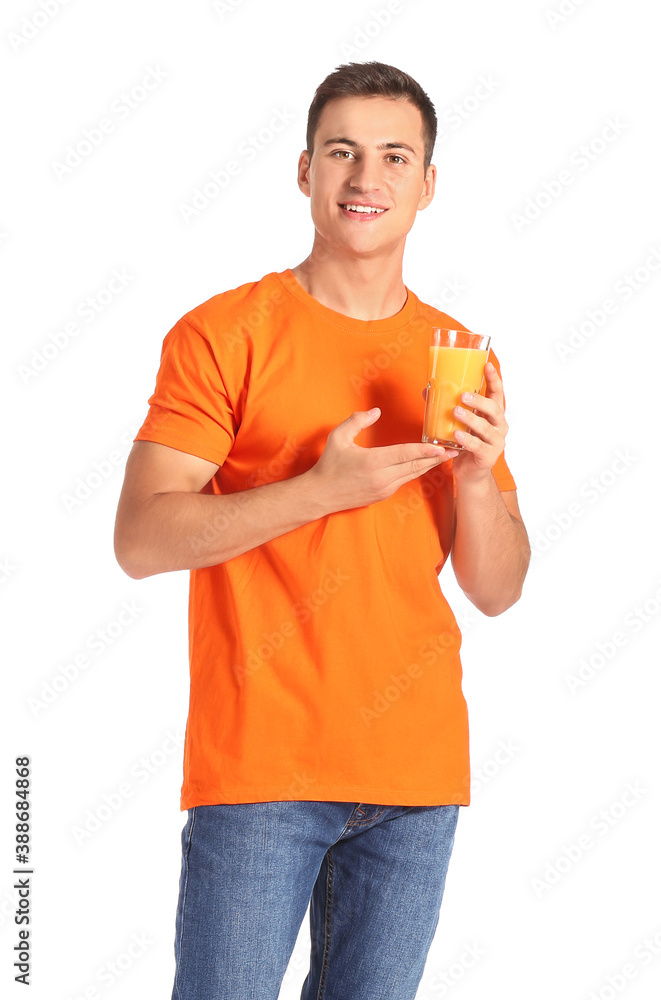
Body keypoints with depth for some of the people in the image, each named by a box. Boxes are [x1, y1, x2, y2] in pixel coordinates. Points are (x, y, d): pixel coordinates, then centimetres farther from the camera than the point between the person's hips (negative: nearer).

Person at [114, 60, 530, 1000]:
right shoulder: (225, 334, -2)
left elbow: (497, 590, 9)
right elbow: (141, 540, -10)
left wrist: (479, 473, -10)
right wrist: (320, 490, -19)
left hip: (419, 771, 4)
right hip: (260, 764, -4)